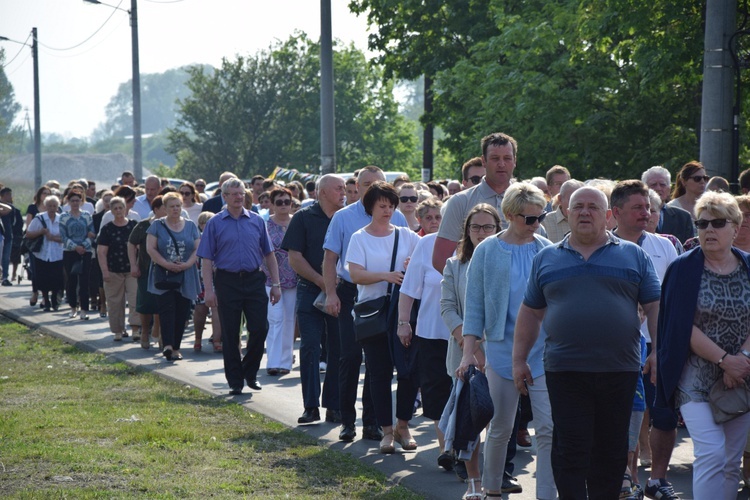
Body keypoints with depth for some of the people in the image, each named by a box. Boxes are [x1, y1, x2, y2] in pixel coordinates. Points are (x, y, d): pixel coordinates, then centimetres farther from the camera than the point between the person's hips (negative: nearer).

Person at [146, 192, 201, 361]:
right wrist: (167, 264, -15)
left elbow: (197, 249, 5)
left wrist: (187, 264, -12)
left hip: (186, 276, 3)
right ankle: (167, 345, -23)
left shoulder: (191, 226, 10)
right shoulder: (157, 225, 4)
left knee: (182, 312, 3)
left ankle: (176, 348, 11)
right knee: (167, 309, -15)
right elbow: (150, 248, -4)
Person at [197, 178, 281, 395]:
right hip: (227, 282, -2)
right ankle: (235, 381, 13)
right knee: (230, 334, 3)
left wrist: (275, 284, 5)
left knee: (260, 328, -3)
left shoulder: (256, 221, 8)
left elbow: (268, 254, 11)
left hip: (254, 281, 2)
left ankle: (250, 372, 18)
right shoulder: (215, 223, 2)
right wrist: (209, 290, -9)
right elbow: (207, 259, -1)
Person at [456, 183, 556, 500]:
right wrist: (468, 353, -5)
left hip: (543, 352, 1)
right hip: (503, 351, -1)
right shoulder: (487, 252, -1)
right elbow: (475, 306, 0)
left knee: (548, 428, -7)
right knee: (501, 428, 8)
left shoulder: (548, 251, 5)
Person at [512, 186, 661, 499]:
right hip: (564, 371, 0)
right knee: (570, 450, -2)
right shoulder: (546, 259, 11)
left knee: (611, 451, 8)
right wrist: (519, 360, 10)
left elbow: (655, 307, 6)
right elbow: (530, 313, 15)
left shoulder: (633, 256, 8)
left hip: (620, 371, 0)